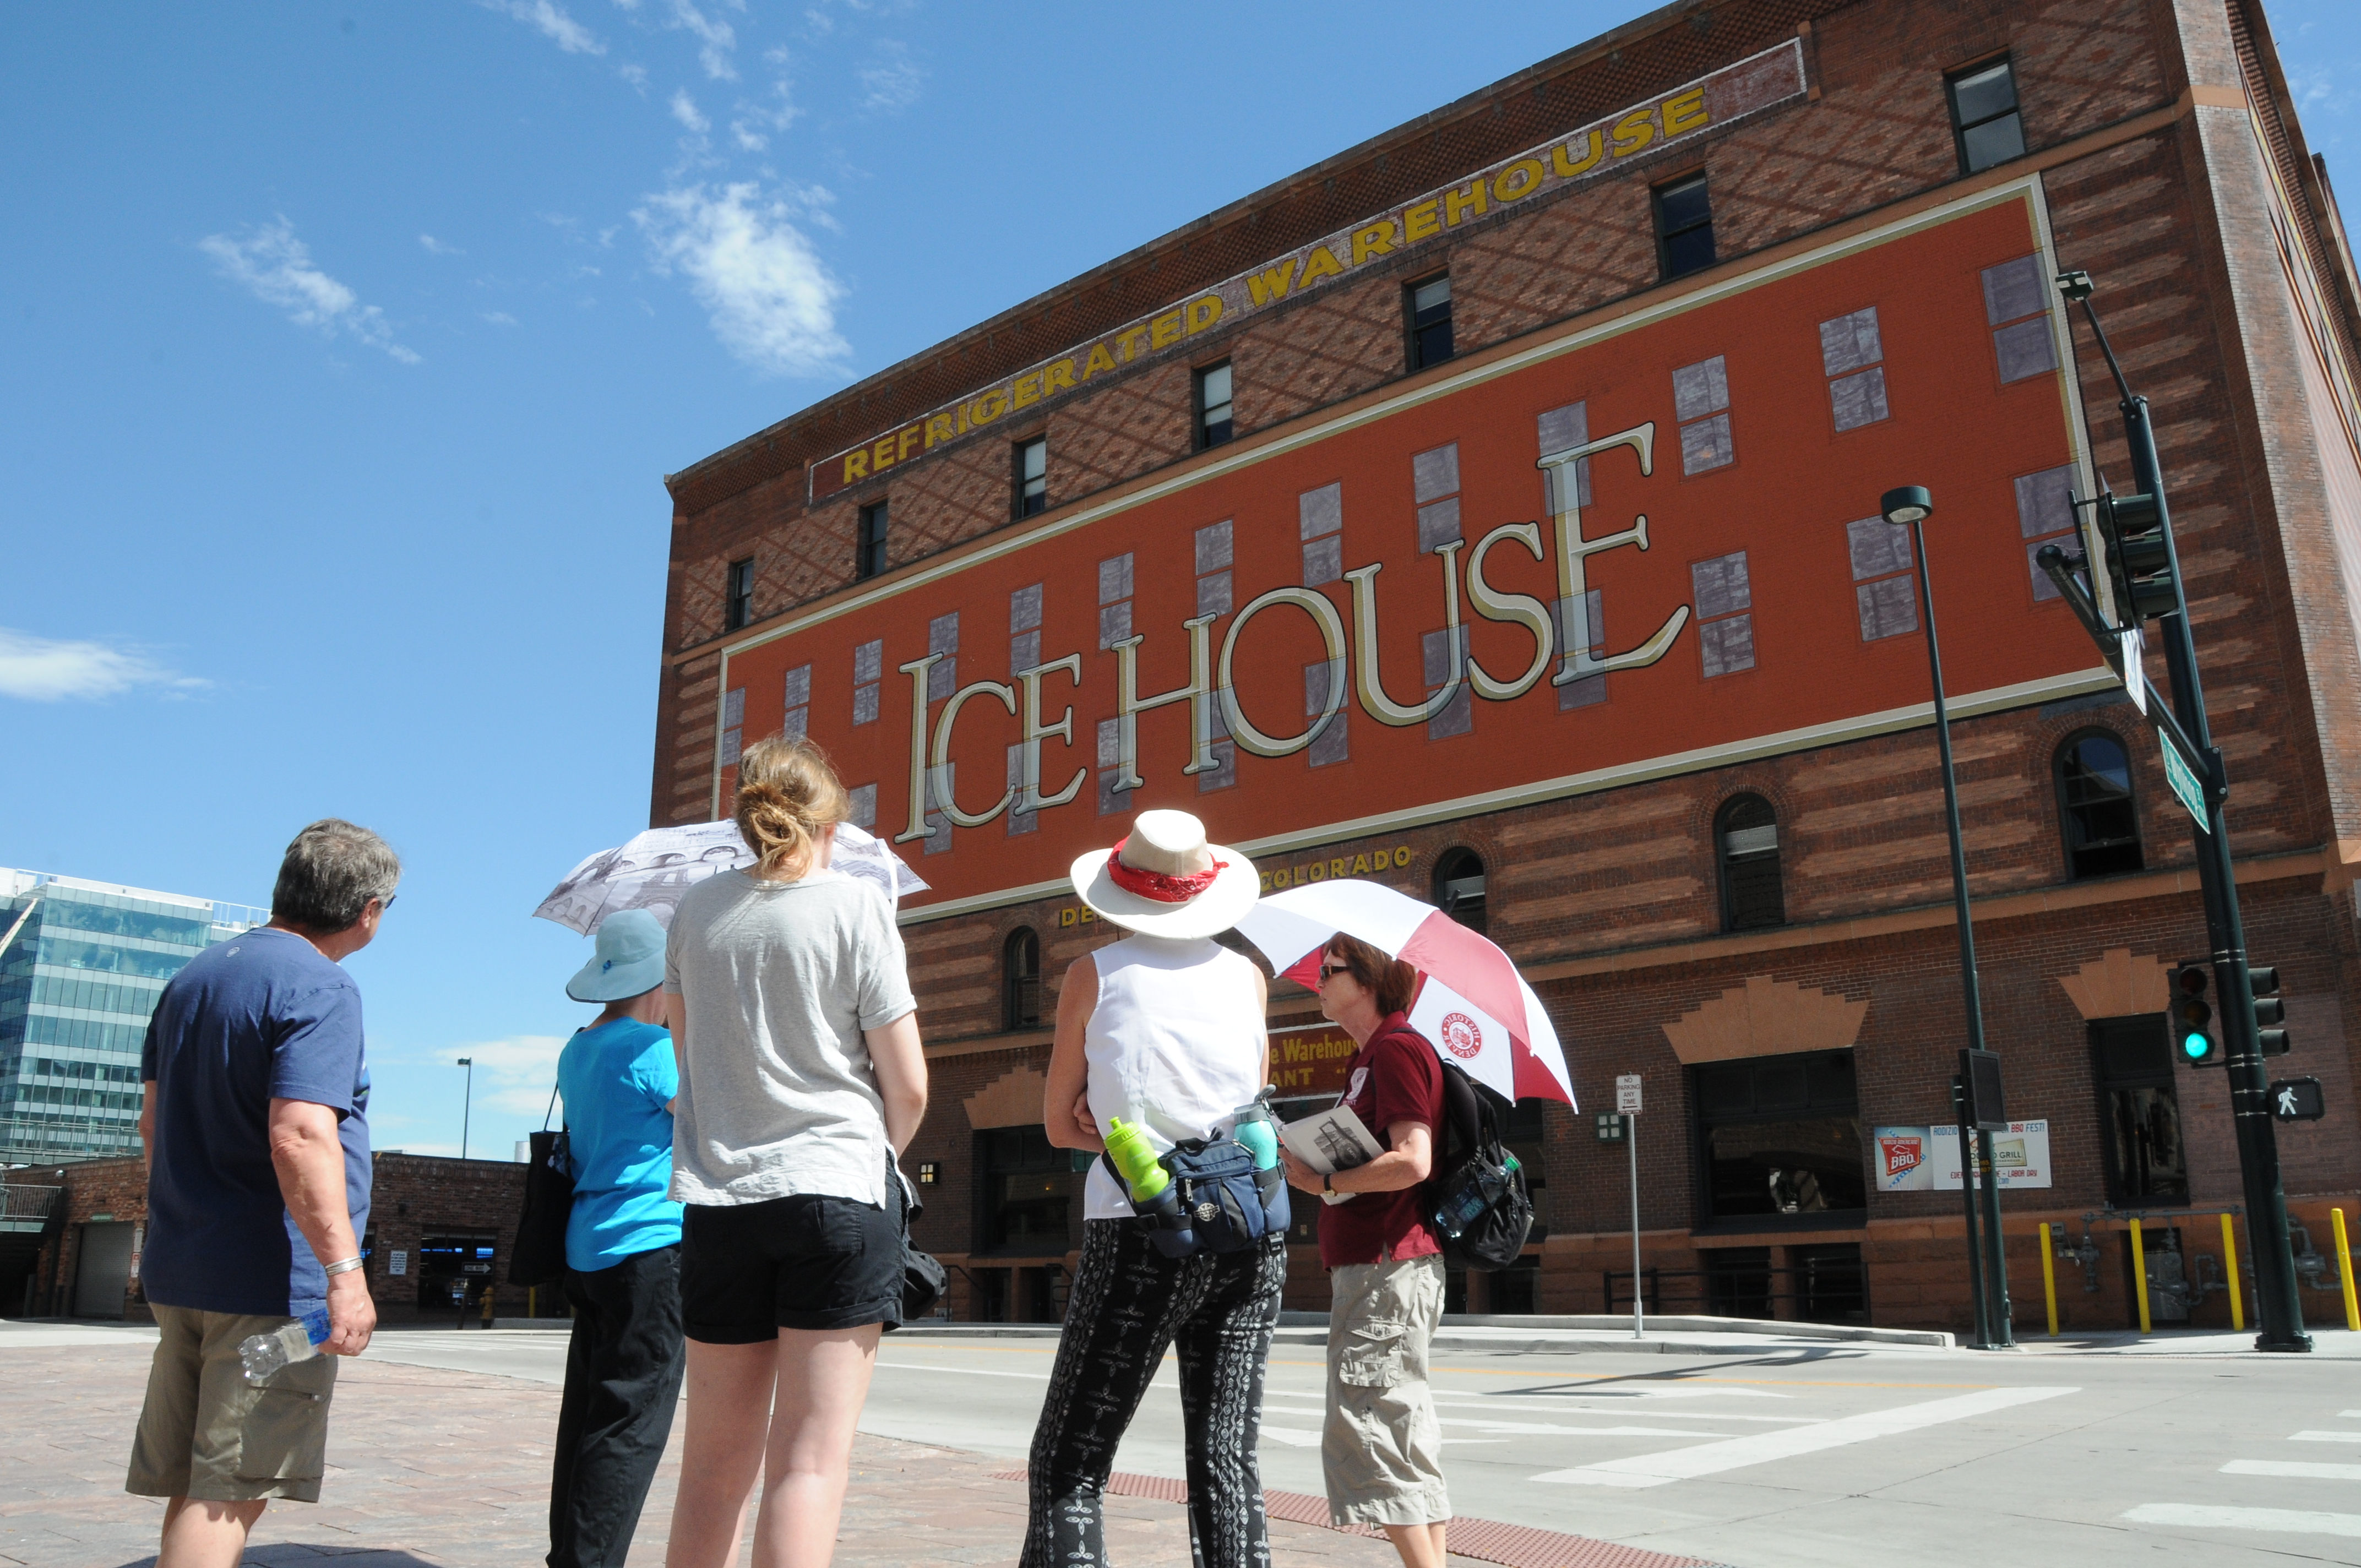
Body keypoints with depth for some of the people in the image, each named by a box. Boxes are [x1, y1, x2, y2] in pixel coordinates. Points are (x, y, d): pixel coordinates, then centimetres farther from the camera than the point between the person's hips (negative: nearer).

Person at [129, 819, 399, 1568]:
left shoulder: (192, 977, 13)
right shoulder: (320, 987, -15)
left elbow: (154, 1122, 20)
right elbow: (301, 1135, -26)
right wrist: (345, 1269, -26)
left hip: (179, 1272, 9)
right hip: (272, 1282, -8)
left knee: (196, 1486, 16)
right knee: (231, 1493, -3)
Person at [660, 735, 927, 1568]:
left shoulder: (697, 908, 7)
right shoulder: (855, 905, -4)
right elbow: (907, 1086, -5)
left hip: (717, 1196, 4)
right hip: (840, 1191, -4)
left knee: (714, 1466, 13)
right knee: (810, 1461, -2)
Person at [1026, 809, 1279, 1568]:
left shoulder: (1095, 973, 2)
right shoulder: (1247, 976, 9)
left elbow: (1060, 1125, 7)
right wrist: (1128, 1118, 7)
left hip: (1142, 1232, -3)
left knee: (1068, 1467, 4)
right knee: (1227, 1464, 9)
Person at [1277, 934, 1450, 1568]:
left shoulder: (1397, 1047, -12)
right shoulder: (1368, 1057, 19)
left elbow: (1412, 1161, -22)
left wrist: (1325, 1182, -13)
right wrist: (1314, 1161, 7)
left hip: (1389, 1268, -10)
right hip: (1370, 1264, 10)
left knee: (1366, 1424, -9)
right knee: (1401, 1427, 13)